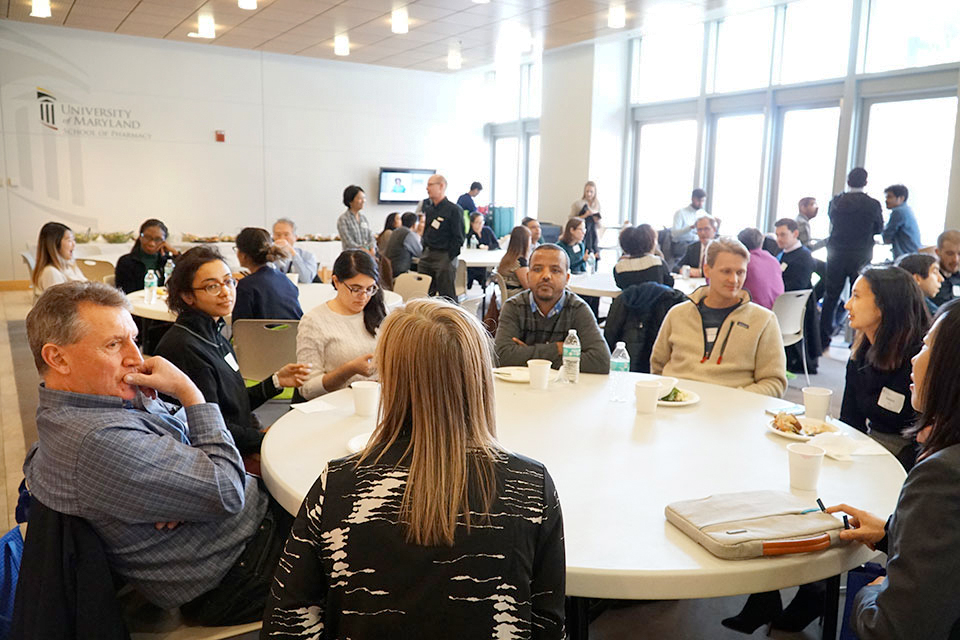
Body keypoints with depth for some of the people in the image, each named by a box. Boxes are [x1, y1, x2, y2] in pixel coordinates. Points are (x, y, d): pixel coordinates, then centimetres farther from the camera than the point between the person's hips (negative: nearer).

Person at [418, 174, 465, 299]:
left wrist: (449, 258, -14)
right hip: (426, 256, 7)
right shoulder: (426, 206, 13)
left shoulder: (454, 210, -9)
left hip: (444, 257, -7)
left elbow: (458, 238, -10)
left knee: (447, 297, -3)